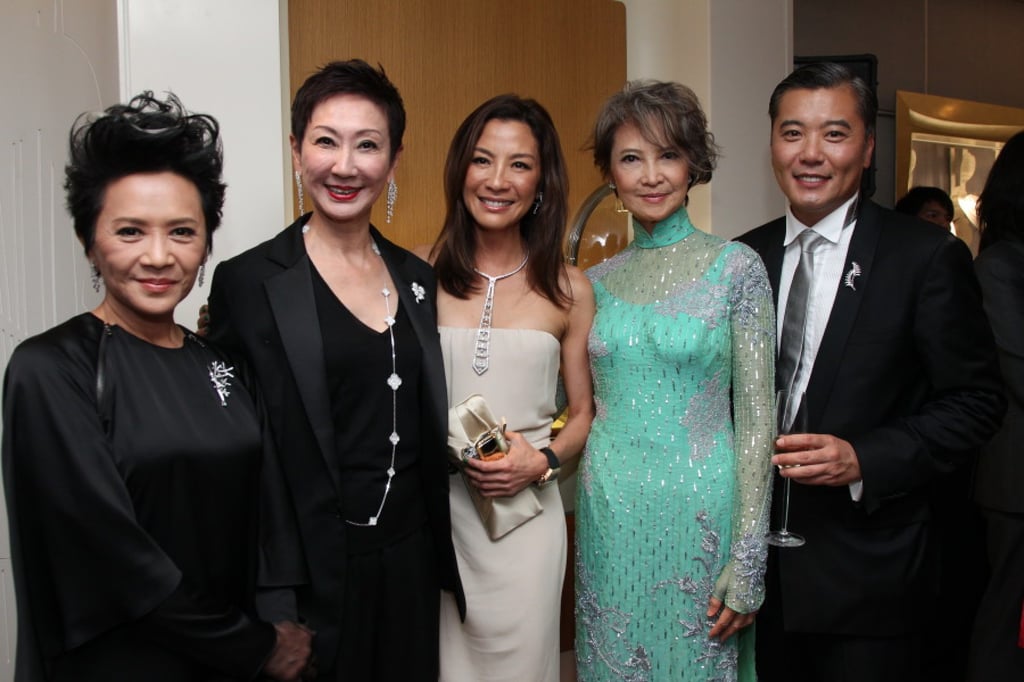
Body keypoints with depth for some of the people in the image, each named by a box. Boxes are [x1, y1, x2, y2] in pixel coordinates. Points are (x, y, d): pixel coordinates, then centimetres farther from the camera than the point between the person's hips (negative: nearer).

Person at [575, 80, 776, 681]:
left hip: (699, 512, -3)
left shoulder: (736, 268, -6)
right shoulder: (597, 281, 6)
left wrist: (749, 558, -11)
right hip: (610, 517, 4)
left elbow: (757, 415, -8)